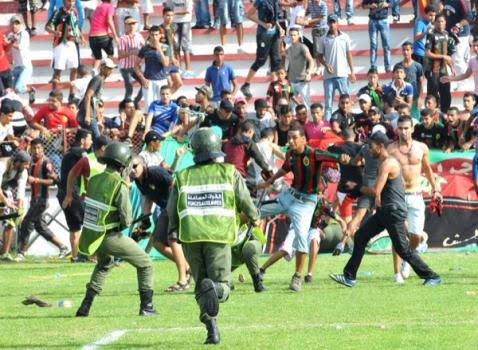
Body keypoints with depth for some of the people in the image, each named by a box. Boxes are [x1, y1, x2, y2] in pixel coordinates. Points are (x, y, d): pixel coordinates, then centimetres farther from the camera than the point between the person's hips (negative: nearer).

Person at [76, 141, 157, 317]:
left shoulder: (94, 180, 1)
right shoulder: (120, 186, -18)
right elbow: (126, 220, -17)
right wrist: (127, 222, 7)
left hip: (91, 235, 7)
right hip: (110, 237, -7)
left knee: (104, 263, 36)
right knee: (145, 264, 11)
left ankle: (85, 307, 29)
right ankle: (146, 307, 7)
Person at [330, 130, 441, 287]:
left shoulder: (387, 164, -16)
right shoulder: (387, 162, 16)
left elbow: (376, 191, -19)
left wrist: (357, 188, -4)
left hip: (394, 211, -10)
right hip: (384, 210, 10)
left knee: (402, 249, -7)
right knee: (360, 236, 7)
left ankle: (432, 277, 2)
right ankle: (349, 277, 9)